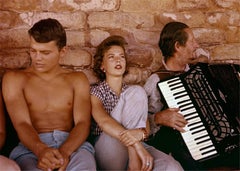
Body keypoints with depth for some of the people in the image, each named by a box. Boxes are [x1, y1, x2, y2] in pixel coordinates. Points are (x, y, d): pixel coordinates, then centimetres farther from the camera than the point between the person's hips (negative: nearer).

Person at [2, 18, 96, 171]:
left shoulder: (77, 80, 17)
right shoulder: (14, 79, 12)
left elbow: (83, 123, 3)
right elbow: (21, 124, -3)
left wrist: (64, 151, -19)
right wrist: (40, 150, -25)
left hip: (72, 145, 1)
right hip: (31, 147, 0)